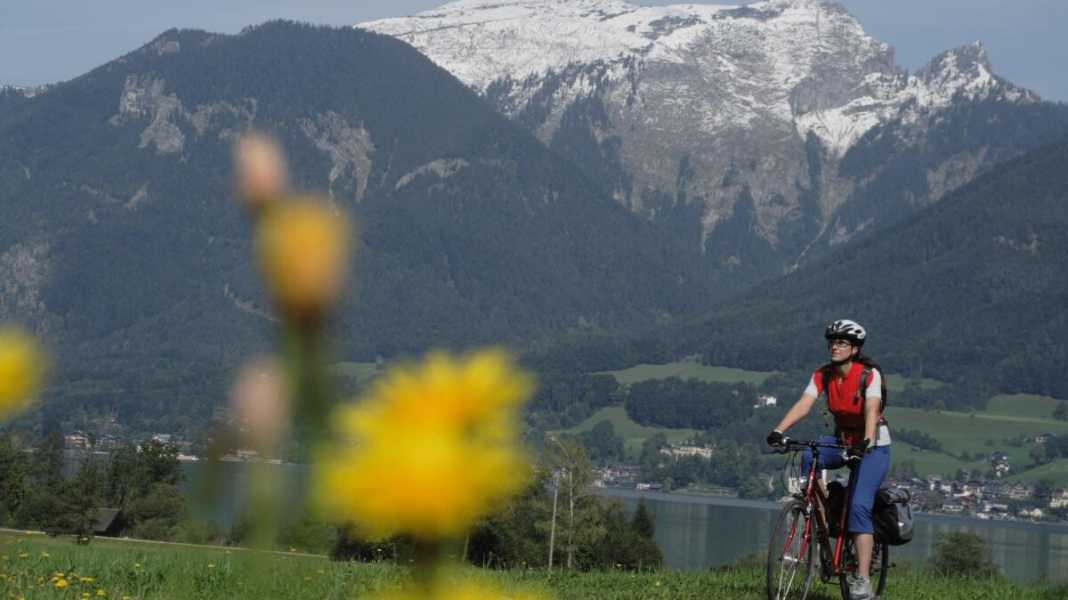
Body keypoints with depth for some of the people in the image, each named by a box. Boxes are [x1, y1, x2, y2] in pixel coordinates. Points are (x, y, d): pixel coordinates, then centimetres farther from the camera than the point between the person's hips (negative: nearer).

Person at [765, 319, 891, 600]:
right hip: (842, 440, 5)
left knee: (859, 506, -20)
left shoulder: (869, 374, -20)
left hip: (874, 445, -5)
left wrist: (866, 442, -52)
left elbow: (871, 410, -34)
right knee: (807, 458, -27)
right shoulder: (823, 375, -7)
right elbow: (803, 404, -20)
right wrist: (779, 431, -36)